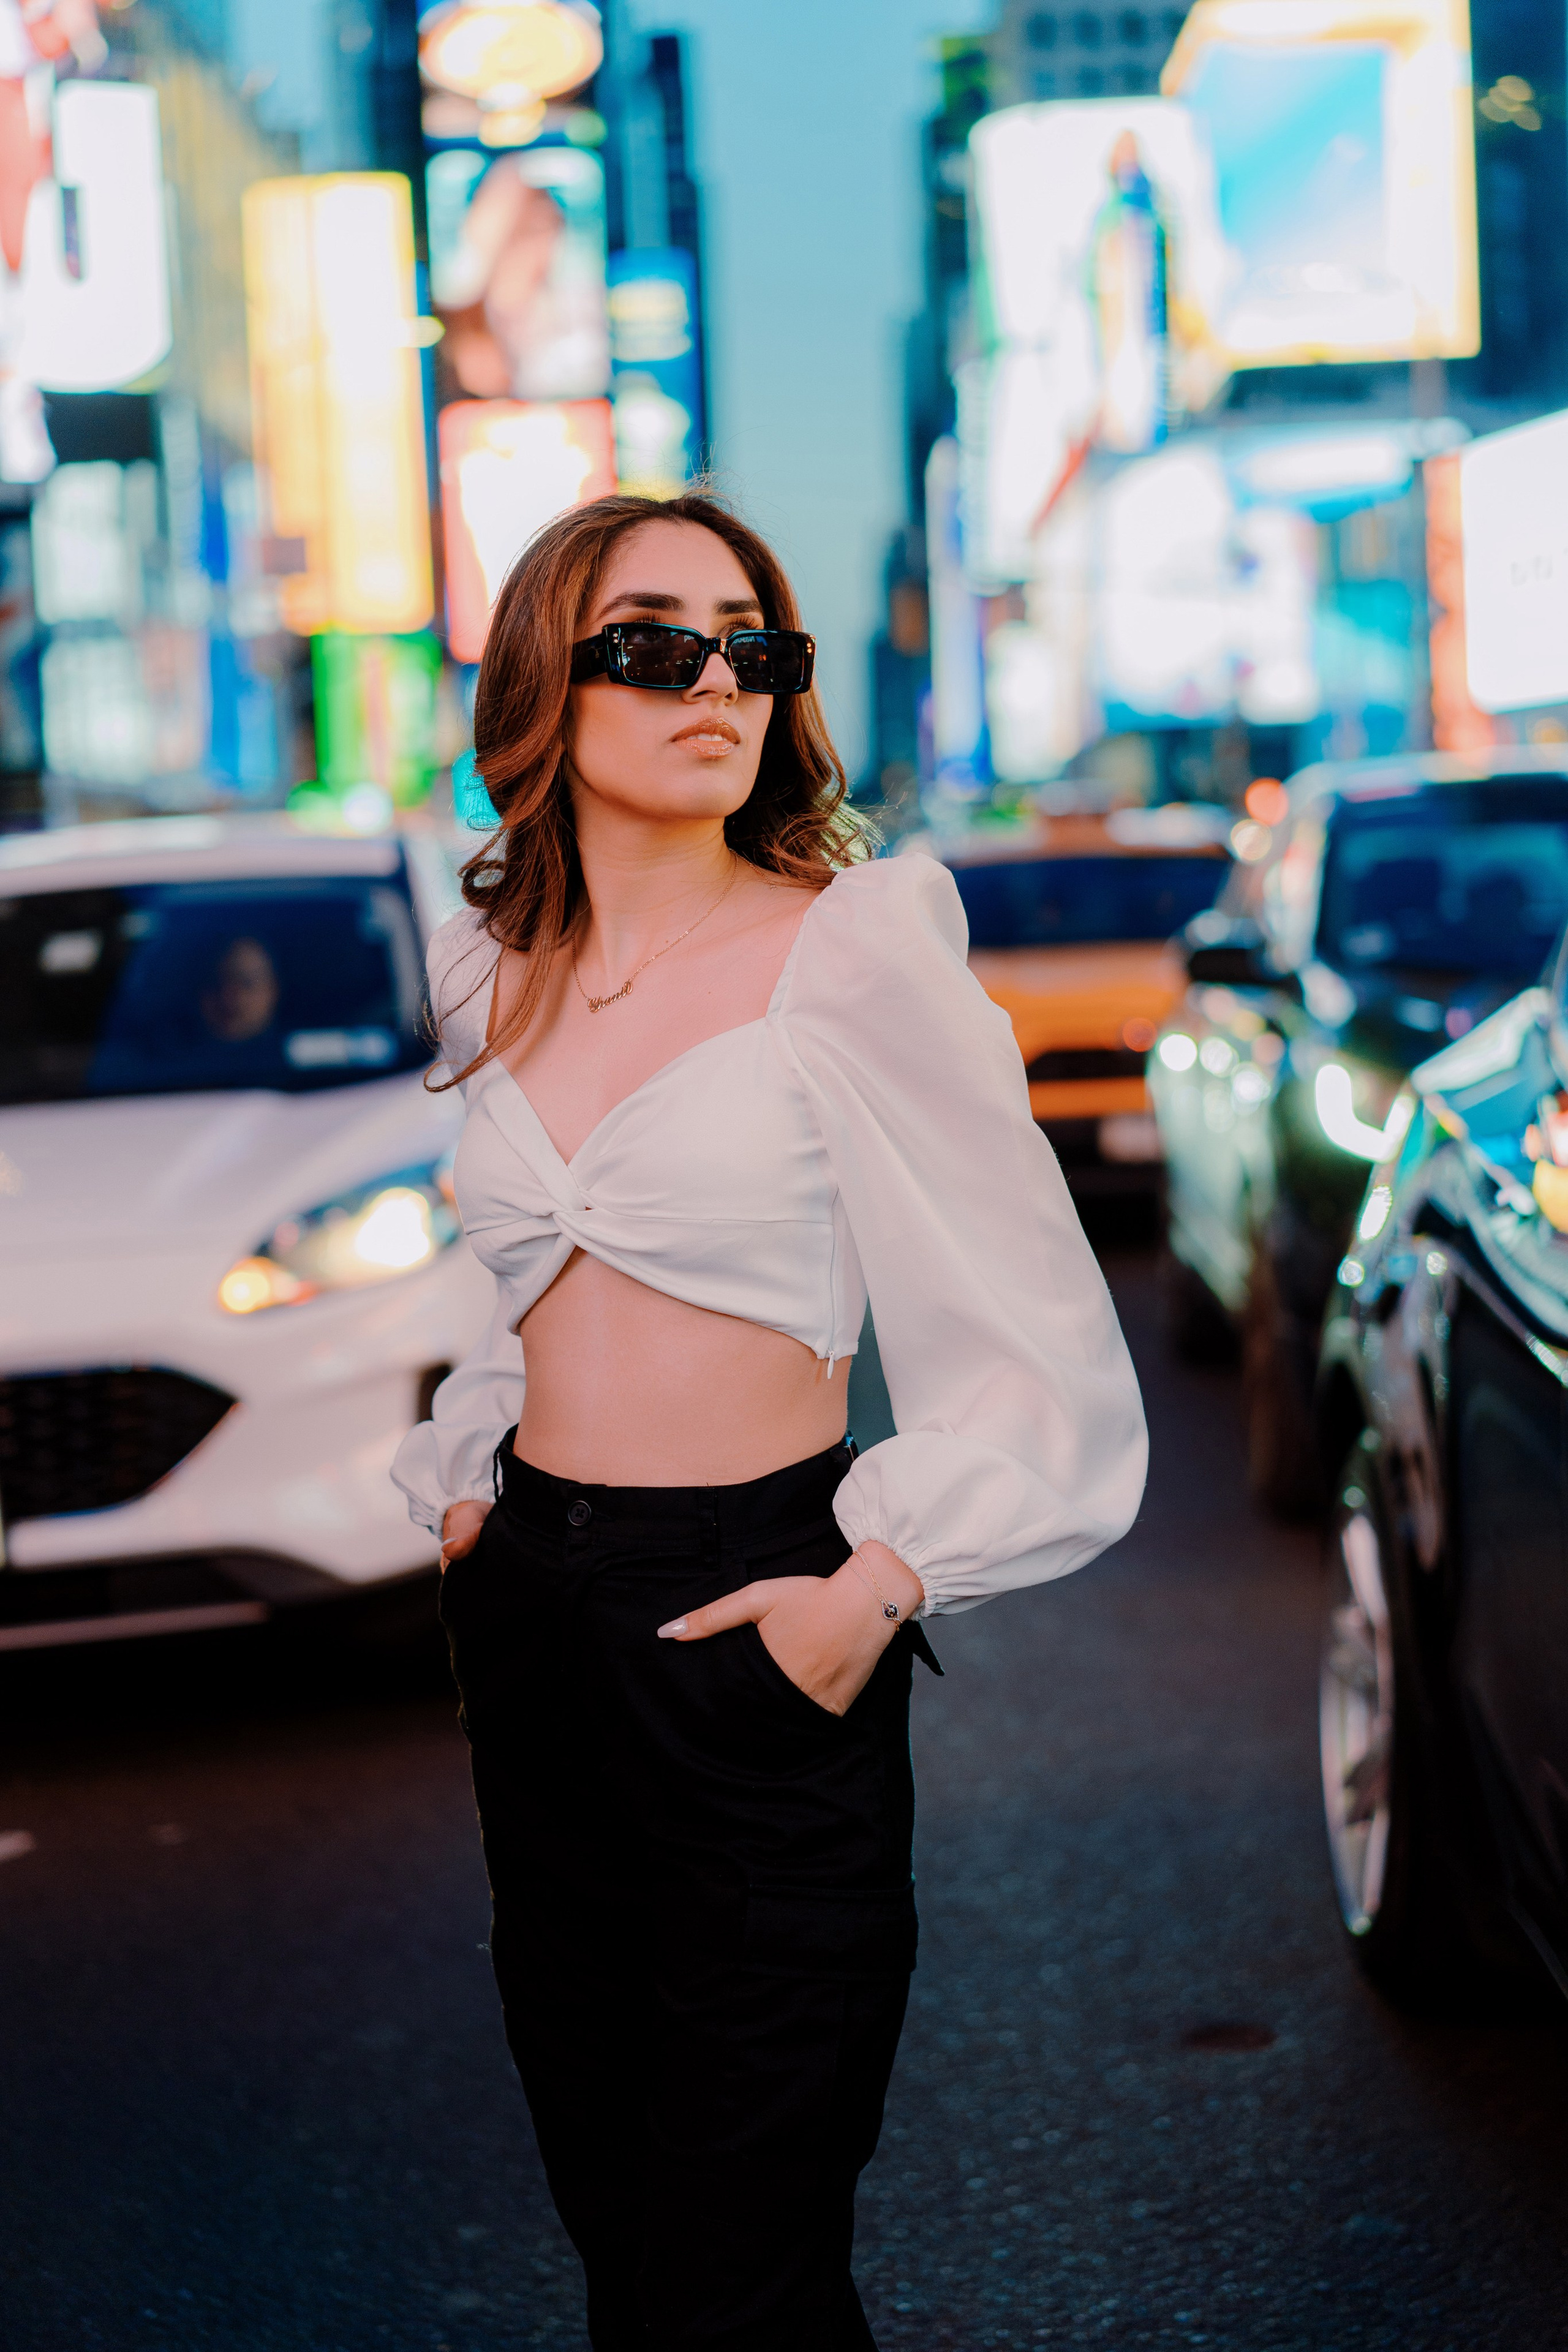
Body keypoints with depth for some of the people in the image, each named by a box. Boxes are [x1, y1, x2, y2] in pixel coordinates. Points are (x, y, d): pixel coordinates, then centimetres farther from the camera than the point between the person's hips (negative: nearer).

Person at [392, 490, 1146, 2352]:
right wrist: (462, 1476, 11)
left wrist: (882, 1581, -20)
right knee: (603, 2201, 15)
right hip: (529, 1610, 6)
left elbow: (1036, 1346, -9)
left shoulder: (853, 950, -10)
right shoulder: (497, 974, 9)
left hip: (749, 1617, -6)